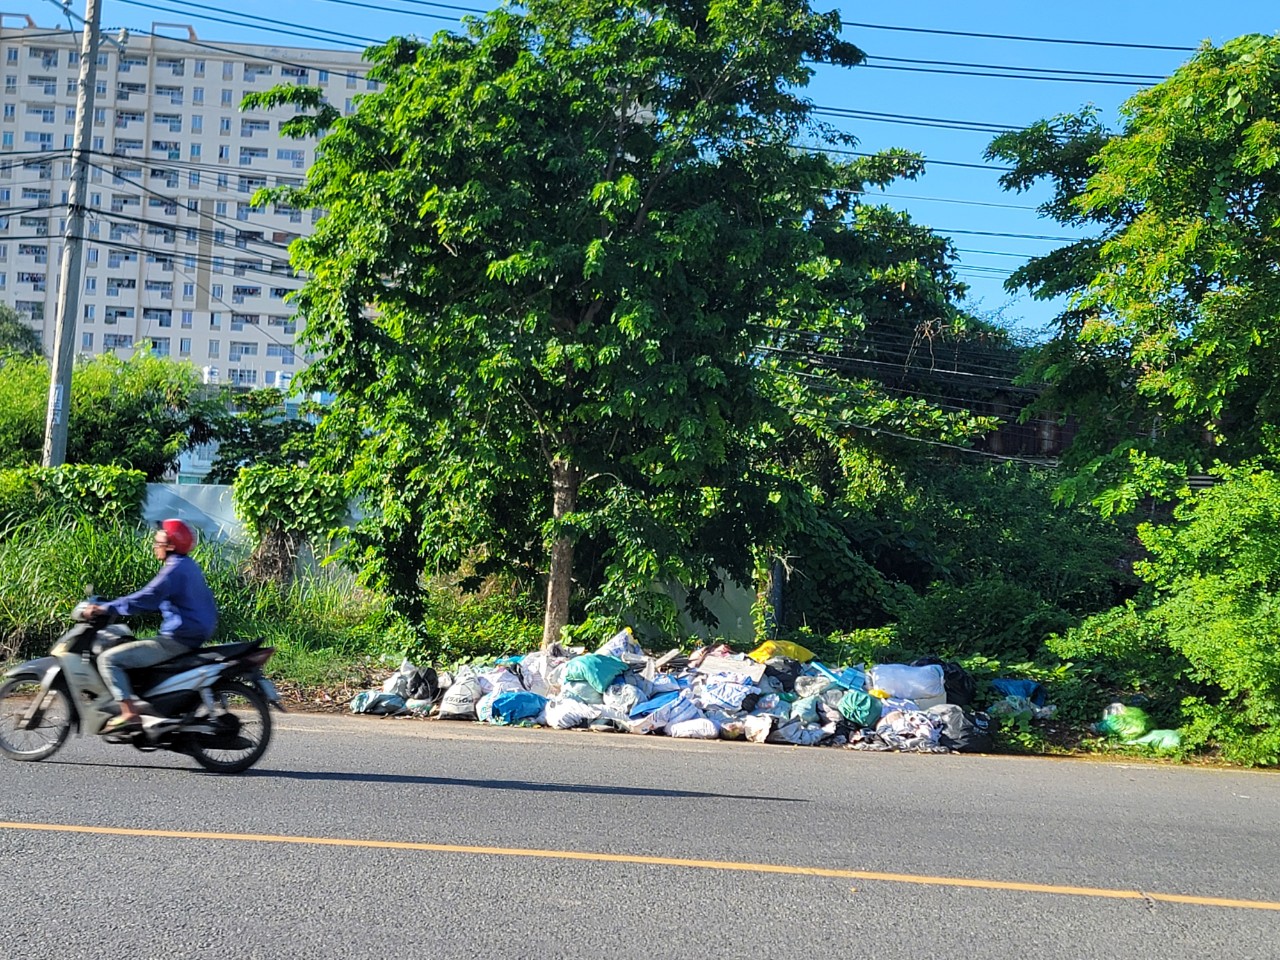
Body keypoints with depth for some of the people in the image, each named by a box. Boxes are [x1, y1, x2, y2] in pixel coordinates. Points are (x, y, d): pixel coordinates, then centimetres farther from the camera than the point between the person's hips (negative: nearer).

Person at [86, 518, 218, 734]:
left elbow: (147, 599, -24)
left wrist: (106, 608, -22)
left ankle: (129, 714, -21)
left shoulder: (175, 569, -14)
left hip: (175, 641, -10)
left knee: (108, 659, -12)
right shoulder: (189, 566, 17)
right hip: (192, 637, 10)